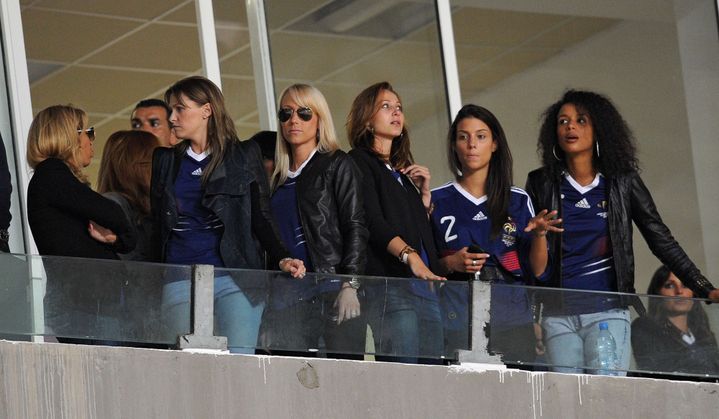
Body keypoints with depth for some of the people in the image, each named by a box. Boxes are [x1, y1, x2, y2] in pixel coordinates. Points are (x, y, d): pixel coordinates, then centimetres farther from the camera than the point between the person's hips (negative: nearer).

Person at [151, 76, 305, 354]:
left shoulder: (244, 156, 8)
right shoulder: (166, 161, 18)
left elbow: (262, 218, 5)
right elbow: (156, 224, 17)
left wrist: (281, 258, -10)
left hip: (235, 279, -3)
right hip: (180, 279, 3)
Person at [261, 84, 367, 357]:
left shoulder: (337, 165, 4)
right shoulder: (280, 177, 20)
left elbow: (355, 227, -4)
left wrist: (349, 286, -15)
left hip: (331, 287, -5)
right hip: (288, 297, 5)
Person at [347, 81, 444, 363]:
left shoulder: (404, 171, 26)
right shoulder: (358, 163, 3)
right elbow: (372, 222, -12)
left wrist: (425, 194, 15)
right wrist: (408, 255, -26)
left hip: (426, 284, 8)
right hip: (389, 285, -8)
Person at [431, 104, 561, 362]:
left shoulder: (518, 201, 12)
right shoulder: (437, 201, 8)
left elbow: (537, 270, 9)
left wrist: (539, 235, -8)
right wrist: (450, 263, -9)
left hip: (511, 314, 1)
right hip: (457, 315, -1)